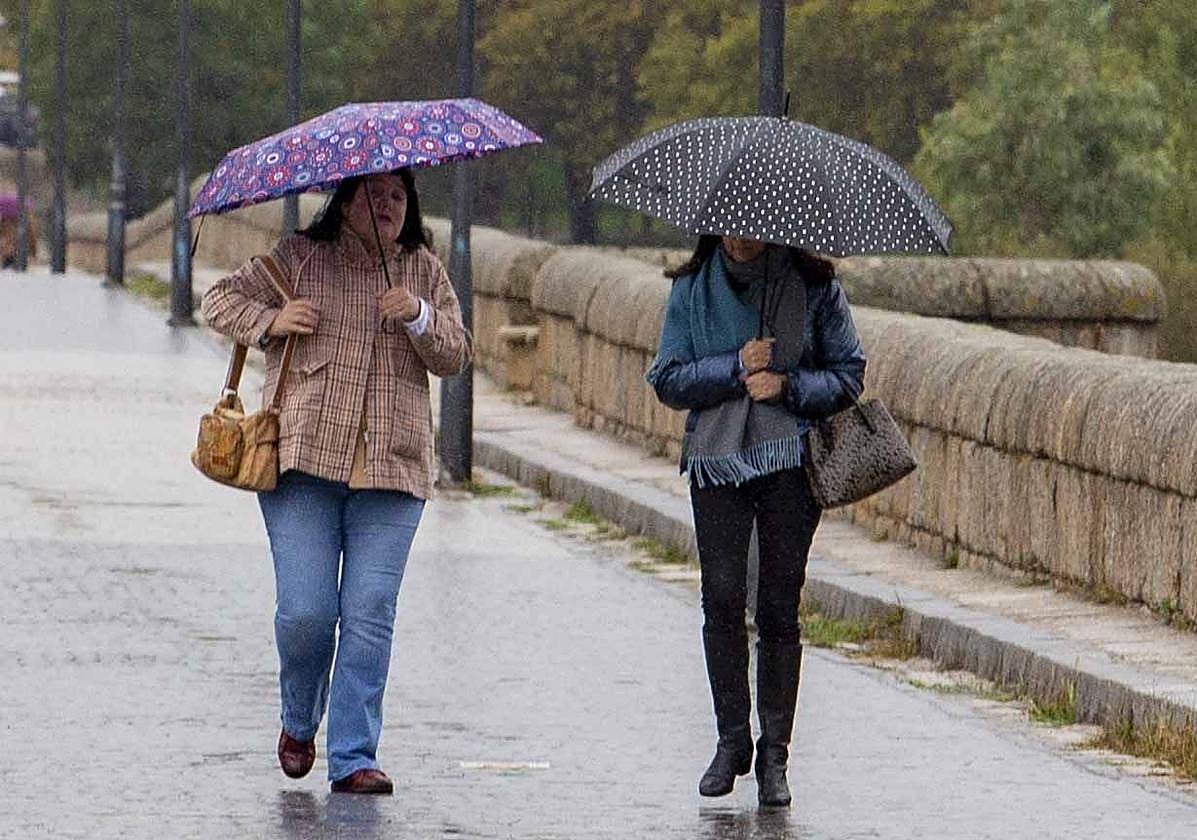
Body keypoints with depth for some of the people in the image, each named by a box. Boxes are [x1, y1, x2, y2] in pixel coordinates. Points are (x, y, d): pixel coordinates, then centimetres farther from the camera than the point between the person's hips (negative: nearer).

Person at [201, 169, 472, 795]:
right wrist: (271, 320, -7)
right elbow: (222, 300, 11)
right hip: (303, 461, -2)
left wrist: (419, 317, -11)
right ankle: (298, 723, 21)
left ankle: (353, 759, 1)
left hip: (392, 468, 2)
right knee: (304, 611, -7)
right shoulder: (298, 258, 6)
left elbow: (456, 357, 8)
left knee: (369, 616, -5)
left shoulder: (424, 271, 13)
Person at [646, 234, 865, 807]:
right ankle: (731, 740, 5)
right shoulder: (693, 288, 6)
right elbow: (667, 380, 3)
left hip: (791, 461, -1)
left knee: (779, 607, -3)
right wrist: (736, 367, -11)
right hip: (717, 460, 1)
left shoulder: (812, 285, 2)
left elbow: (848, 375, 4)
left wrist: (789, 385, -13)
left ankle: (774, 754, 3)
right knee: (722, 599, -8)